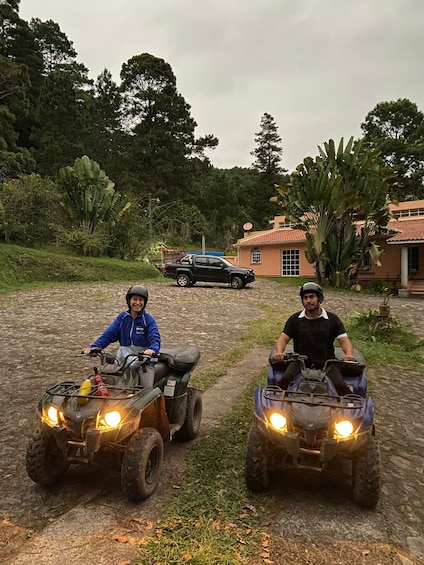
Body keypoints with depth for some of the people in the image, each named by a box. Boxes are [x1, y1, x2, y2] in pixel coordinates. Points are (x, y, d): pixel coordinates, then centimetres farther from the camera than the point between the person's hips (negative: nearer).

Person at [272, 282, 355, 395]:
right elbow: (283, 338, 4)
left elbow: (344, 340, 1)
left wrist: (349, 354, -21)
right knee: (285, 380, -27)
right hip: (300, 362, 1)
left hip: (326, 363, 0)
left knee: (341, 386, -26)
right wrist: (279, 352, -19)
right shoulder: (295, 319, 9)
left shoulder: (332, 319, 7)